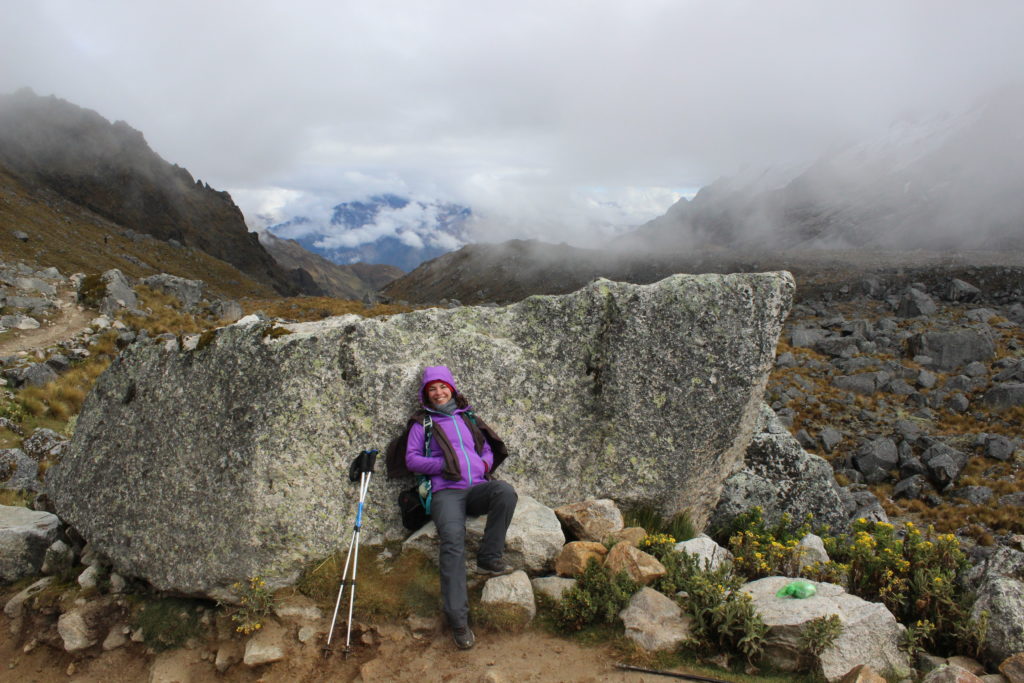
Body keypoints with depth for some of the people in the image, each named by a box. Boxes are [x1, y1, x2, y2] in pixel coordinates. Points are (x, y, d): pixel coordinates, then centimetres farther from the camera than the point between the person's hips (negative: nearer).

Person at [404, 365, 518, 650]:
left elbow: (487, 449, 28)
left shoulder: (468, 419, 27)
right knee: (453, 541, -30)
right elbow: (411, 459, 7)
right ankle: (458, 620, -31)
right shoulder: (423, 424, 18)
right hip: (445, 491, -3)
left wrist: (485, 464, 3)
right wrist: (443, 464, -8)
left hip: (477, 488, 3)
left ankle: (489, 559, -23)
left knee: (506, 491, -33)